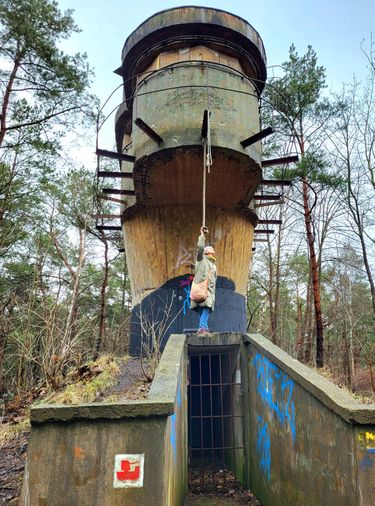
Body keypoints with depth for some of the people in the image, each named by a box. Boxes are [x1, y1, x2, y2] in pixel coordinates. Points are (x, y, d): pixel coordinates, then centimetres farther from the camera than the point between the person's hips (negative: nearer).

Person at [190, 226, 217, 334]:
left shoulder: (213, 265, 31)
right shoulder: (201, 259, 12)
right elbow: (200, 247, -7)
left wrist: (213, 294, 24)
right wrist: (202, 235, 1)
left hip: (209, 291, 6)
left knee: (206, 309, -2)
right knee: (205, 308, -18)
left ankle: (204, 328, -3)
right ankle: (202, 327, -24)